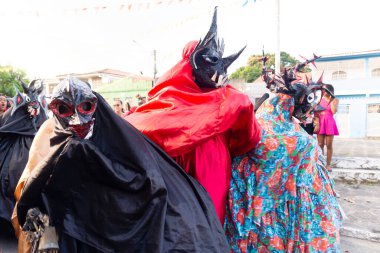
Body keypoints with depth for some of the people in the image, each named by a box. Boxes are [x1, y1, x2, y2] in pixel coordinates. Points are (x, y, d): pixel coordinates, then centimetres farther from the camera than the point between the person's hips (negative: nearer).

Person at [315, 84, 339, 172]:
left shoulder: (335, 100, 2)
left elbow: (334, 111, -13)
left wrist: (331, 100, -12)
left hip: (330, 123, -2)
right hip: (321, 123, 2)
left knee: (329, 145, 1)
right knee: (320, 145, 2)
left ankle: (328, 164, 10)